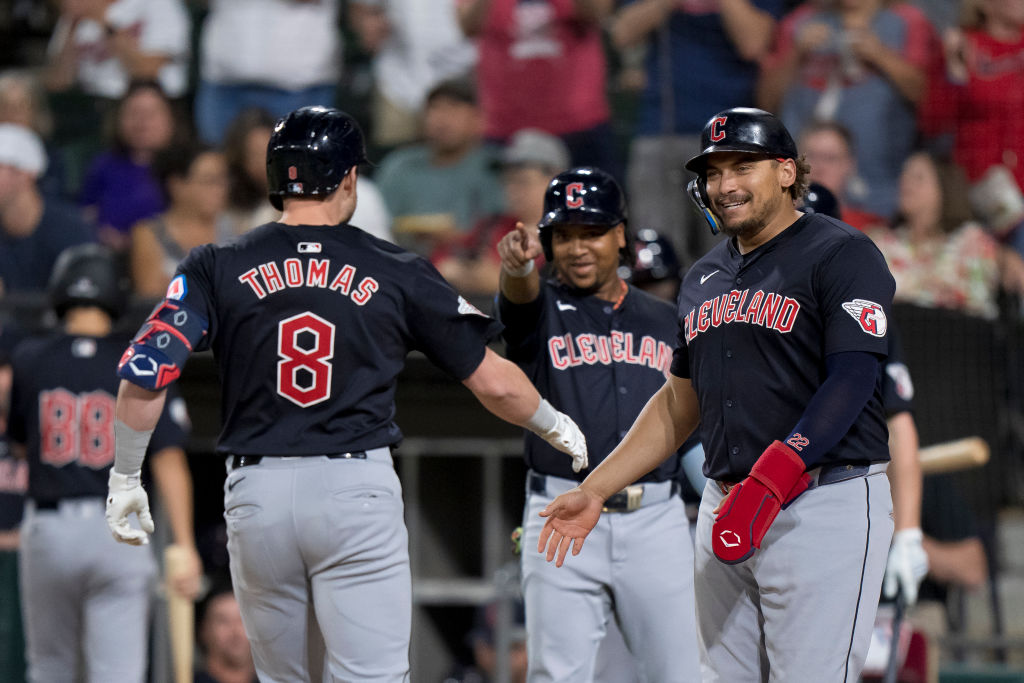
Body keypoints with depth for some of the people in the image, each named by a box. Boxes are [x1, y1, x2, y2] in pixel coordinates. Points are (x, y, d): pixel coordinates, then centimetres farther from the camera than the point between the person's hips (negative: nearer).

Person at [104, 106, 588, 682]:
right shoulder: (395, 274, 4)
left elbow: (145, 379, -3)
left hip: (257, 491, 2)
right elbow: (494, 382, 8)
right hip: (358, 487, -2)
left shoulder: (218, 268, 5)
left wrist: (126, 479, 10)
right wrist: (555, 425, 27)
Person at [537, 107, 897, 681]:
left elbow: (851, 382, -15)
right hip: (726, 505, 7)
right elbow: (680, 403, 26)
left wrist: (773, 477, -26)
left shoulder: (841, 255, -5)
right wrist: (593, 492, 18)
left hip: (824, 500, -7)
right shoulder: (705, 278, 19)